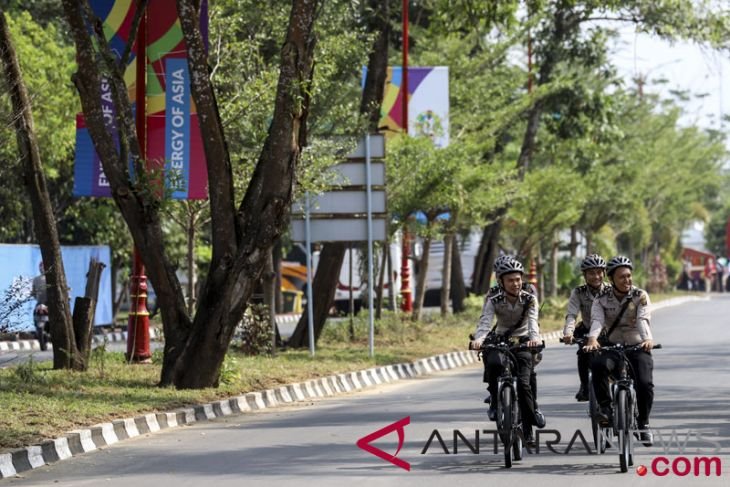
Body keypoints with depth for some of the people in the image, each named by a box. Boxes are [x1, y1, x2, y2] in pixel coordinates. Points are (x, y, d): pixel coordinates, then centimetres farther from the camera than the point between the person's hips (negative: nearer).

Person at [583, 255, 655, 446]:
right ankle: (605, 407, -18)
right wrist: (592, 339, -42)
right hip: (612, 347, 1)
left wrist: (647, 339, -43)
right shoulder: (601, 299, -2)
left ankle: (643, 425, 1)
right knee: (598, 365, -32)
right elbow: (597, 320, -20)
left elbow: (643, 319, -22)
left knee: (645, 384, -22)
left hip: (638, 347, -1)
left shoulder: (640, 296, -5)